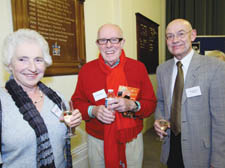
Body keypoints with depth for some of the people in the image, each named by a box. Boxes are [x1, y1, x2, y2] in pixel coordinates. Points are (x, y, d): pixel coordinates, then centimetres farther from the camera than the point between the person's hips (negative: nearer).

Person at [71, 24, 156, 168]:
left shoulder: (139, 67, -4)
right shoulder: (86, 69, -2)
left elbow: (151, 103, -2)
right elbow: (77, 102, 2)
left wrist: (132, 105, -22)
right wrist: (93, 110, -18)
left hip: (132, 141, 0)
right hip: (97, 143, 1)